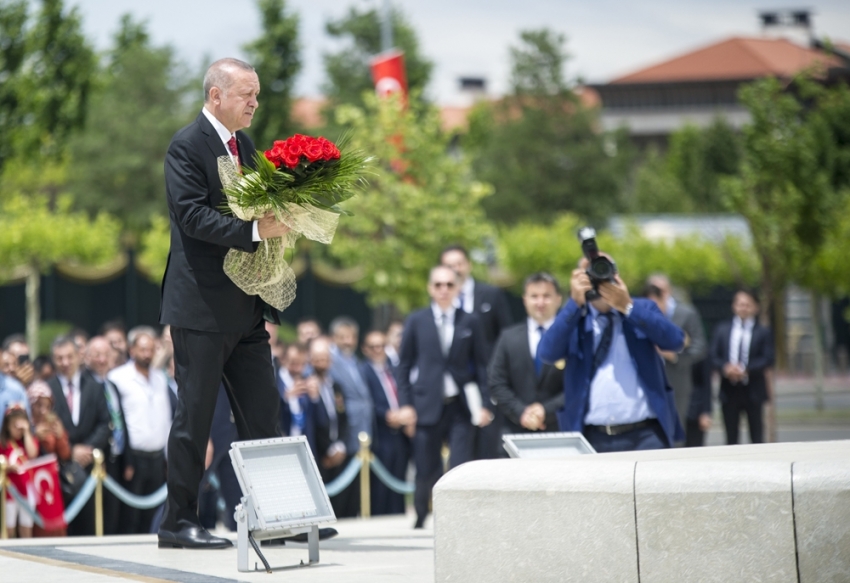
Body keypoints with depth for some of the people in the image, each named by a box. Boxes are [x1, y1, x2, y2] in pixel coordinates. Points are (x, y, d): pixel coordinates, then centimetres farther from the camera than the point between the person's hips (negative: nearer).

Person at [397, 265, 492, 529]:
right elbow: (405, 365, 7)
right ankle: (421, 517, 22)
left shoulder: (470, 322, 7)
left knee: (461, 467, -11)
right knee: (426, 470, 3)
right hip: (427, 406, 0)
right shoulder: (416, 321, 6)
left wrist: (485, 403, 0)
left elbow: (480, 365, 7)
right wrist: (405, 404, -1)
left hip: (459, 407, 0)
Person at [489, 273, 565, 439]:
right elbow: (497, 384, 7)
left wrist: (547, 410, -13)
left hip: (559, 430, -2)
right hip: (516, 430, 2)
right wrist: (521, 413, -7)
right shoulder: (509, 337, 11)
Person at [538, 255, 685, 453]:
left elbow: (676, 342, -7)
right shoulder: (572, 318, 10)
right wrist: (575, 303, -12)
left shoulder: (643, 309, 11)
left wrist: (628, 307, -12)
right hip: (592, 439, 1)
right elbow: (547, 354, -8)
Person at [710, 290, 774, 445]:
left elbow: (767, 360, -6)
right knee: (731, 437, 5)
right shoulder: (722, 330, 9)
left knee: (757, 437, 2)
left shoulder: (763, 333, 2)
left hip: (753, 391, -2)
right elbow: (714, 357, 4)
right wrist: (726, 368, -17)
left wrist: (745, 370, -19)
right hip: (729, 390, 2)